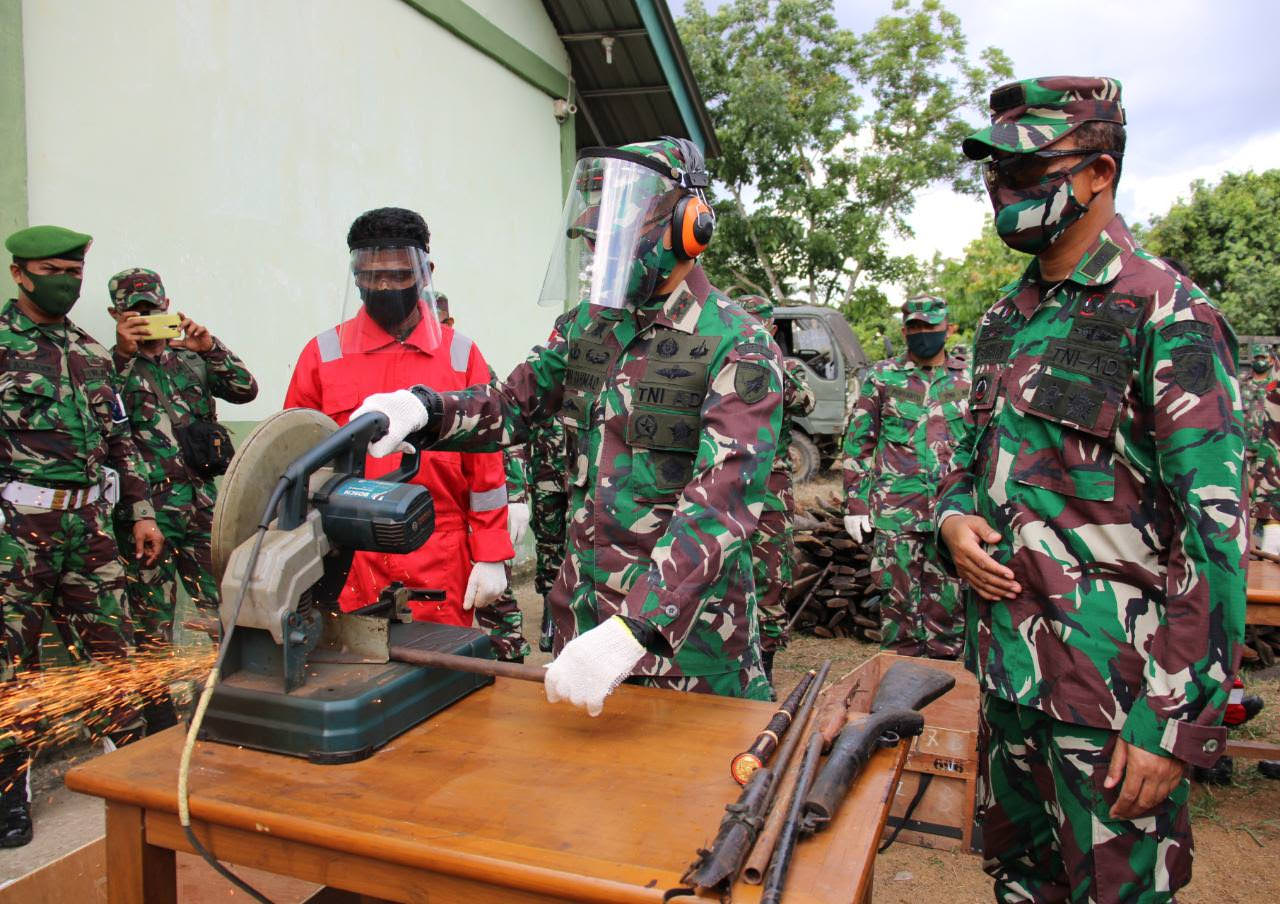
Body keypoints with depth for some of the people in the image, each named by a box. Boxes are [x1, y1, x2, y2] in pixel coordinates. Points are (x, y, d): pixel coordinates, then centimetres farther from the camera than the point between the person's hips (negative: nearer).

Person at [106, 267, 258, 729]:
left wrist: (209, 347, -10)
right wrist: (123, 353, -20)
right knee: (153, 630, 5)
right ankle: (161, 726, 18)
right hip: (147, 517, -3)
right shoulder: (114, 366, 3)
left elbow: (245, 389, 1)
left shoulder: (192, 361, 14)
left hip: (202, 510, 3)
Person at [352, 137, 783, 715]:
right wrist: (423, 408, -11)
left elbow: (722, 502, -27)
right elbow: (517, 401, 11)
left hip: (685, 619, -5)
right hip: (584, 604, 6)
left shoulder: (740, 349, -17)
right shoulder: (589, 321, 5)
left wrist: (635, 630, -37)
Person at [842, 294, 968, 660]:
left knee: (948, 602, 6)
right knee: (898, 600, 4)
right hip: (894, 510, -1)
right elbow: (858, 442, 5)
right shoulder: (882, 377, 5)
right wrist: (855, 504, -1)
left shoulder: (968, 379, 10)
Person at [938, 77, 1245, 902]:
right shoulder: (1008, 319, 11)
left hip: (1110, 681, -7)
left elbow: (1214, 534, -16)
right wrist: (956, 517, -3)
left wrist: (1176, 724, -18)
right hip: (1008, 664, 7)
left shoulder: (1169, 316, -12)